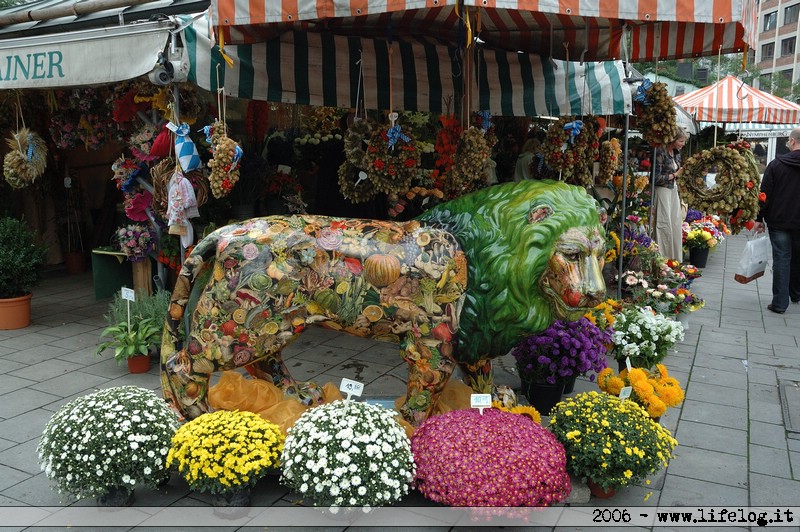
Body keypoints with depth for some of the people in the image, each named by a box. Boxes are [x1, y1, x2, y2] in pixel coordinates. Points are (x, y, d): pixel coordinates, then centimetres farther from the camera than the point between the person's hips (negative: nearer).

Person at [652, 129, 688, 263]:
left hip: (673, 190, 8)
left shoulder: (676, 152, 7)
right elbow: (656, 178, -18)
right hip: (662, 190, -8)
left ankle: (675, 259, 17)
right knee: (664, 224, -4)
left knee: (676, 224, 9)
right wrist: (674, 175, -10)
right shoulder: (660, 152, -17)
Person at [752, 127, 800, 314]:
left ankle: (780, 303, 2)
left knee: (781, 260, 1)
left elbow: (765, 193, -7)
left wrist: (759, 218, -1)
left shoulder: (777, 164, -8)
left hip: (779, 222, -3)